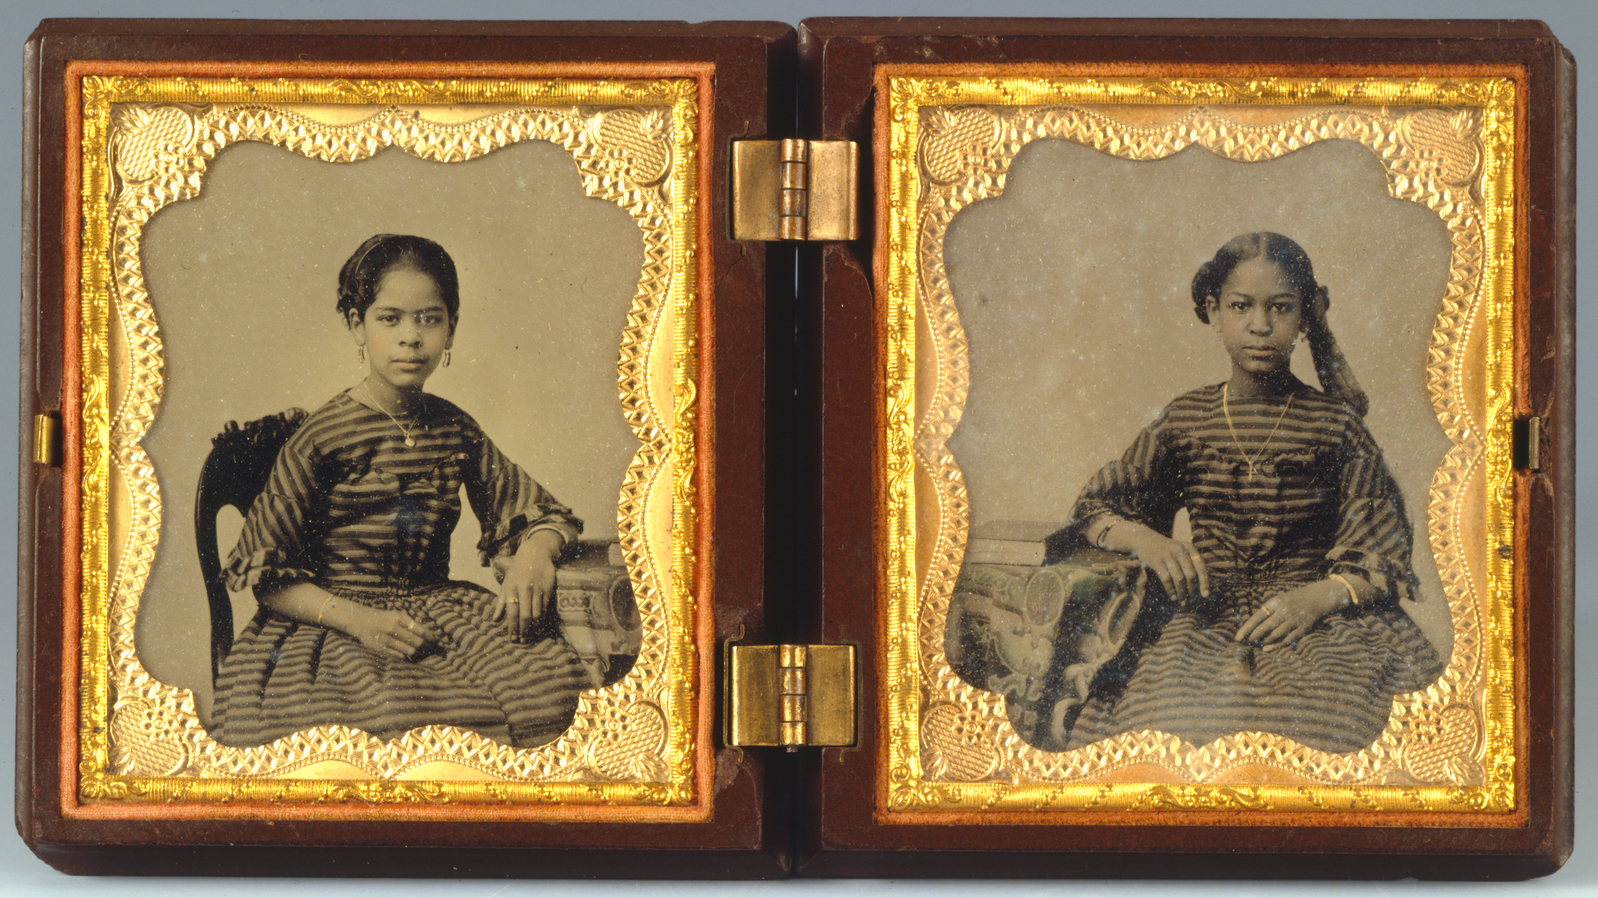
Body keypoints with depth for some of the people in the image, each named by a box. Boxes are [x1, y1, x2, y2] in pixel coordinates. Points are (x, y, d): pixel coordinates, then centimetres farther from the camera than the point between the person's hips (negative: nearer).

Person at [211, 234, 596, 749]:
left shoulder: (454, 430, 9)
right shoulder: (323, 437, -7)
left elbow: (541, 516, 18)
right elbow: (265, 575, -6)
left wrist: (534, 552, -8)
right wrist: (361, 620, -19)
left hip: (438, 607, 5)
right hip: (333, 624, -5)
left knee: (549, 691, -24)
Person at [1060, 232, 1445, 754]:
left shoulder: (1335, 423, 4)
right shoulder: (1186, 419, 10)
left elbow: (1384, 553, 3)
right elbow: (1094, 506, 17)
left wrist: (1321, 596, -17)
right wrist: (1144, 540, -6)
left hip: (1314, 619, 0)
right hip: (1205, 621, 0)